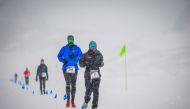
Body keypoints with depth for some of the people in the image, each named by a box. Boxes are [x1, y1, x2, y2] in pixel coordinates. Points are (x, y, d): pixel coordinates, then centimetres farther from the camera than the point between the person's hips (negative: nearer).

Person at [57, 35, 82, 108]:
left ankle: (72, 101, 9)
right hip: (66, 68, 0)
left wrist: (75, 57, -20)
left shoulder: (77, 48, 7)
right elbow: (59, 56, 13)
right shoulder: (64, 48, 8)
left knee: (73, 85, 1)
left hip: (74, 68, 1)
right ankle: (68, 100, 1)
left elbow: (81, 56, -2)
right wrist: (62, 60, -7)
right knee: (68, 84, -9)